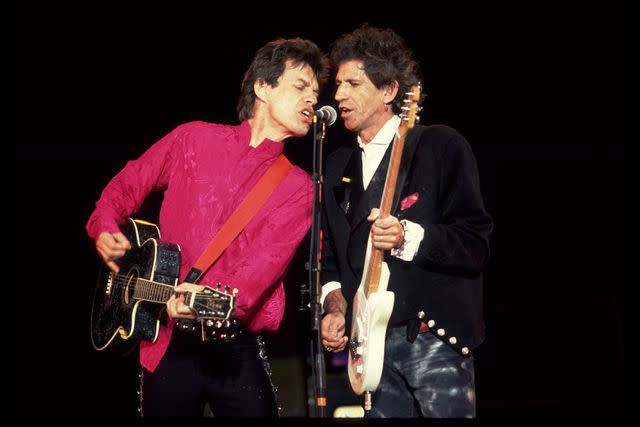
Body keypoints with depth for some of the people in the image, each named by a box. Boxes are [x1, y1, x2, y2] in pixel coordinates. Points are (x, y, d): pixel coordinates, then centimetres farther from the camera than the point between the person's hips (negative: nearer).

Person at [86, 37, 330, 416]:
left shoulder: (297, 187, 2)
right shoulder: (195, 139, 5)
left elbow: (266, 260, -14)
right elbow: (126, 186, 18)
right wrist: (104, 228, 0)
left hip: (236, 349, 0)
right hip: (166, 343, 1)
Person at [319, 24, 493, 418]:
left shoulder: (440, 146, -3)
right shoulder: (338, 166, 16)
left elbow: (476, 242, -9)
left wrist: (409, 238, -23)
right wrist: (334, 306, 3)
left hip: (433, 335, -5)